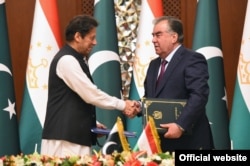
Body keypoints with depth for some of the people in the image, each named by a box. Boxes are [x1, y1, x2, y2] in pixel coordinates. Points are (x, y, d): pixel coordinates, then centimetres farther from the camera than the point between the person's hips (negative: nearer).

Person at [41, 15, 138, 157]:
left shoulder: (75, 60, 17)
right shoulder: (66, 60, -14)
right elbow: (90, 94, -18)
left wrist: (92, 123, 14)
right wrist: (122, 105, -9)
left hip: (75, 135, 9)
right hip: (65, 137, -9)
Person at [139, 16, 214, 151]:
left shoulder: (192, 59, -8)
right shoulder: (154, 64, 20)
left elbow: (199, 95, -20)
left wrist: (181, 125, -28)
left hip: (187, 141, -8)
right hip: (160, 140, 8)